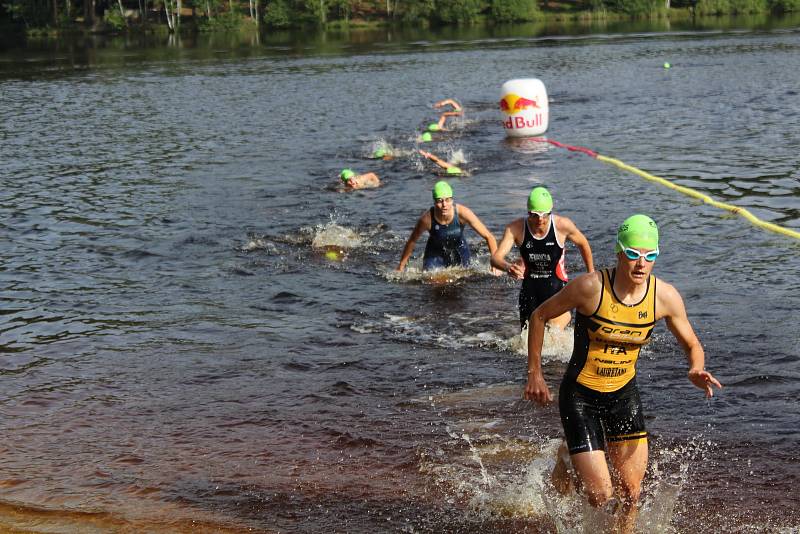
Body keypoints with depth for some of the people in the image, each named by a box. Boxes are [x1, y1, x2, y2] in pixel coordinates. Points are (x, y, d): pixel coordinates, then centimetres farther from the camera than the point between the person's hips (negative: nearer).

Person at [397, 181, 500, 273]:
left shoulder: (462, 213, -31)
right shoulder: (427, 219, -30)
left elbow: (489, 237, -25)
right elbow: (412, 241, -11)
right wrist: (401, 267, -4)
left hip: (459, 252, 1)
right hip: (435, 253, -1)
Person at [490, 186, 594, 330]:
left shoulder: (562, 225, -15)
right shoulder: (516, 229, -15)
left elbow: (583, 244, 5)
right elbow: (496, 257, -23)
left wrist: (592, 275, 13)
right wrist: (508, 267, -46)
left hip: (556, 286, -3)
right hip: (529, 286, 3)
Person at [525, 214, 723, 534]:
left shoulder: (665, 297, -11)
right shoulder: (591, 287, -22)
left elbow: (692, 345, 4)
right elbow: (539, 316, -7)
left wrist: (696, 371, -18)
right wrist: (535, 374, -6)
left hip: (624, 395, 4)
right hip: (580, 396, -4)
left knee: (630, 494, 5)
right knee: (601, 497, -8)